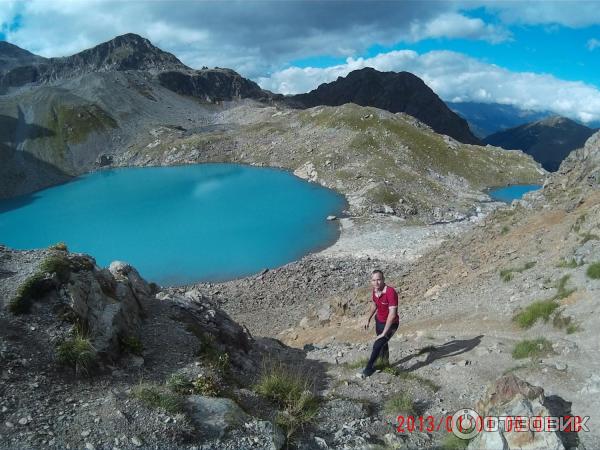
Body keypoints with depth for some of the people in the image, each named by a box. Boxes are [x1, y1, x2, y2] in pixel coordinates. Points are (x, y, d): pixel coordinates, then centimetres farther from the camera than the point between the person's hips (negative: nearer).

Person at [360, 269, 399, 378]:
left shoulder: (390, 292, -32)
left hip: (390, 324, -7)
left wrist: (384, 333, -31)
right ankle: (385, 363, 48)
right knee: (382, 343, 24)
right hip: (379, 321, 7)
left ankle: (369, 369, 7)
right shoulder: (375, 290, -9)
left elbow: (392, 314, -33)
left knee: (377, 345, -12)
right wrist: (368, 319, 15)